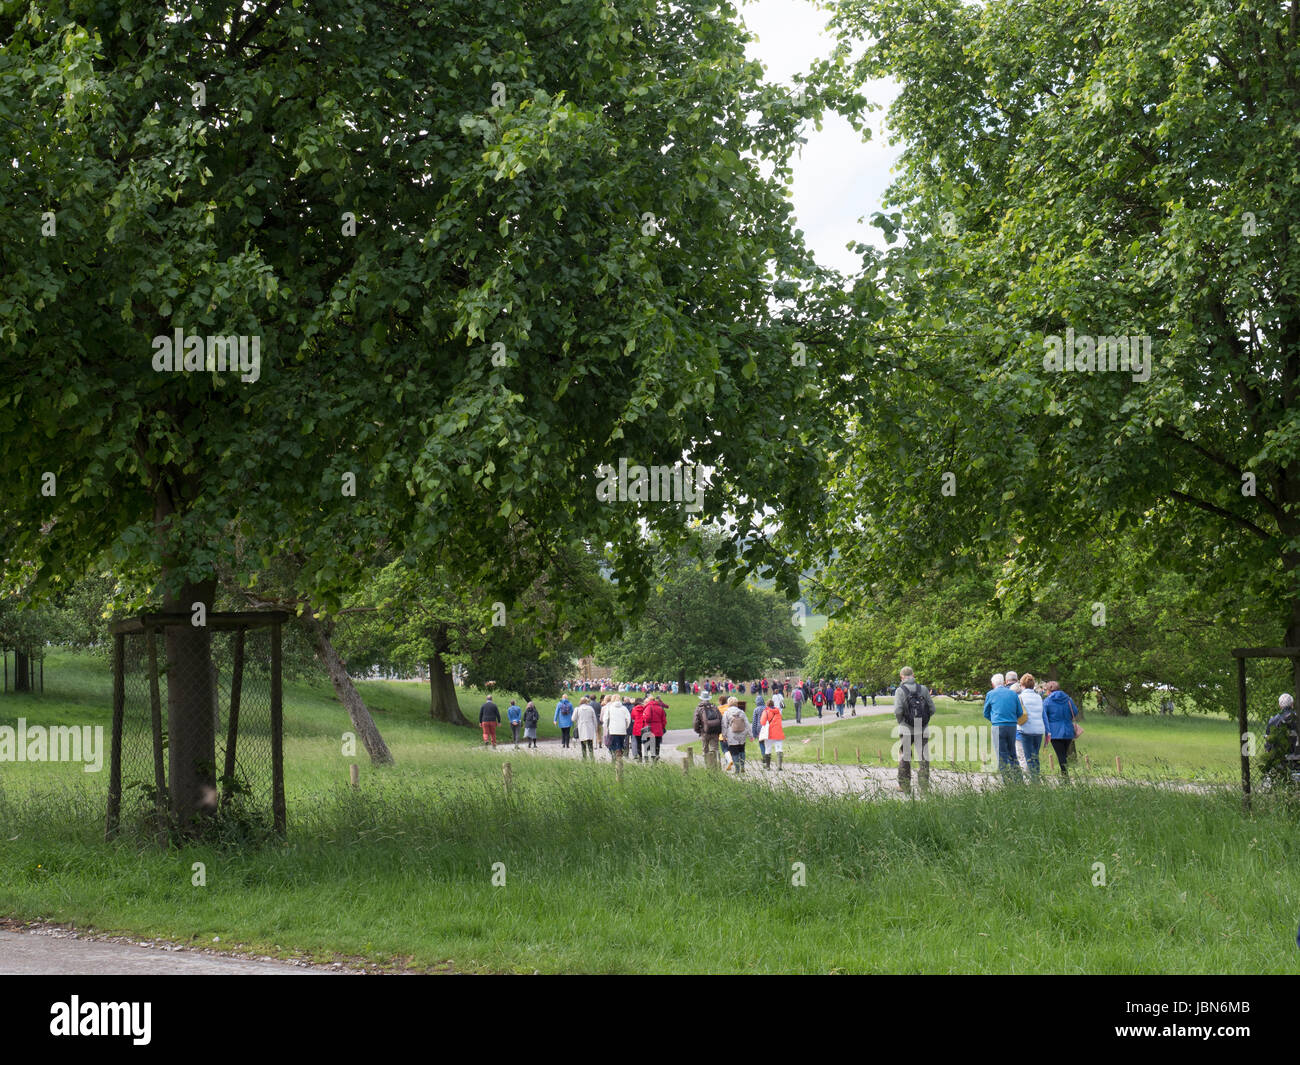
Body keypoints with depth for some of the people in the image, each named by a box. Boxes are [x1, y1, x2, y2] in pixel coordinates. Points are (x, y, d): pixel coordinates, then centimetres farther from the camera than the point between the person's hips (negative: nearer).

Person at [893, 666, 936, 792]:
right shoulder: (923, 689, 1)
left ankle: (904, 785, 12)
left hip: (906, 729, -2)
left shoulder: (900, 690, -7)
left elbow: (898, 711, -15)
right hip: (923, 729, 2)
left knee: (904, 757, 10)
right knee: (924, 757, 7)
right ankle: (924, 785, 4)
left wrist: (899, 721, 4)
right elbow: (932, 709, 1)